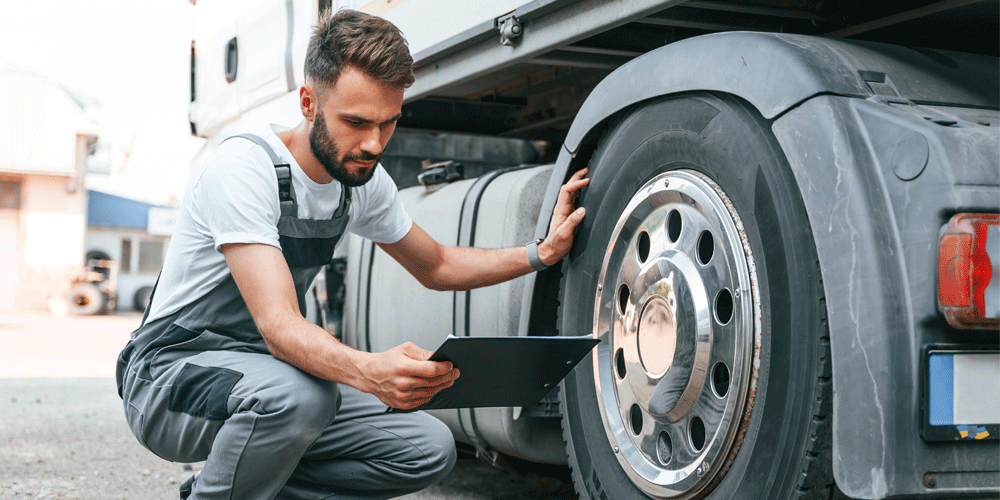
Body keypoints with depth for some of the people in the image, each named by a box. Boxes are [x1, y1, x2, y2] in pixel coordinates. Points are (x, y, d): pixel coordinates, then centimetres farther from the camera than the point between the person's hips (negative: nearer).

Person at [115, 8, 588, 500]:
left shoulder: (364, 181, -2)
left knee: (430, 450, -7)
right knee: (296, 394, -39)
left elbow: (436, 266, 16)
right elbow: (278, 325, -34)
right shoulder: (242, 168, -24)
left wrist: (541, 253, 1)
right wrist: (371, 372, -54)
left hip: (271, 370, 7)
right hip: (169, 374, -7)